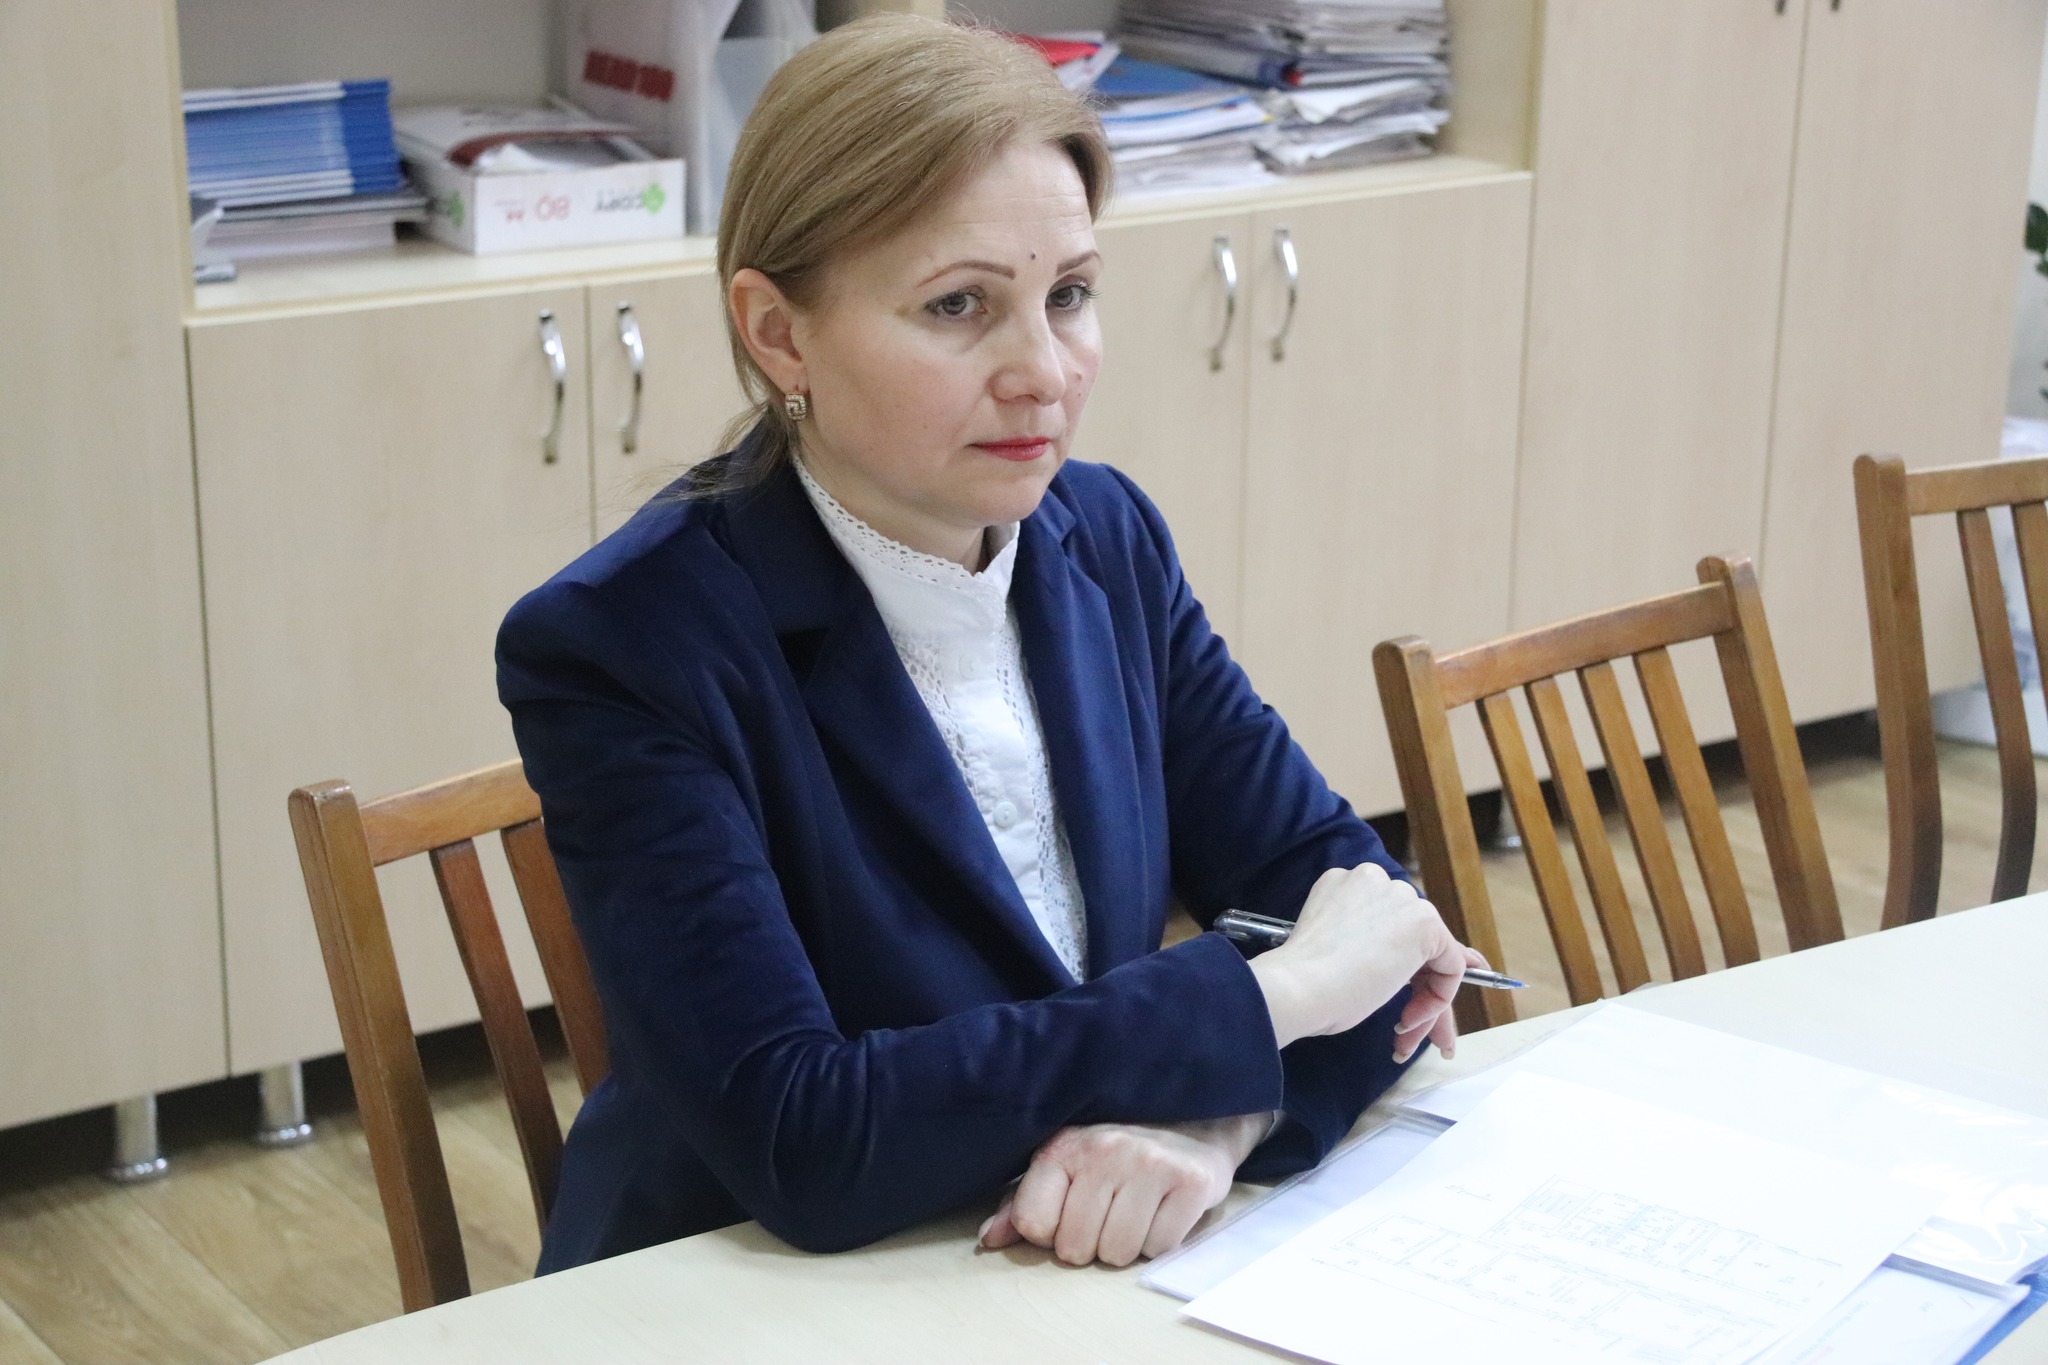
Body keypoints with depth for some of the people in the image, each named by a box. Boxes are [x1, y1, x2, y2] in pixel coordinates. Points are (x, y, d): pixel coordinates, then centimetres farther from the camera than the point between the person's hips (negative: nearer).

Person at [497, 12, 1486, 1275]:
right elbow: (796, 1137, -23)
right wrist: (1269, 998, -20)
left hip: (1096, 1276, 4)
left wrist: (1216, 1116, -19)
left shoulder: (1104, 541, 0)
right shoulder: (620, 647, -16)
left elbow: (1346, 885, 1)